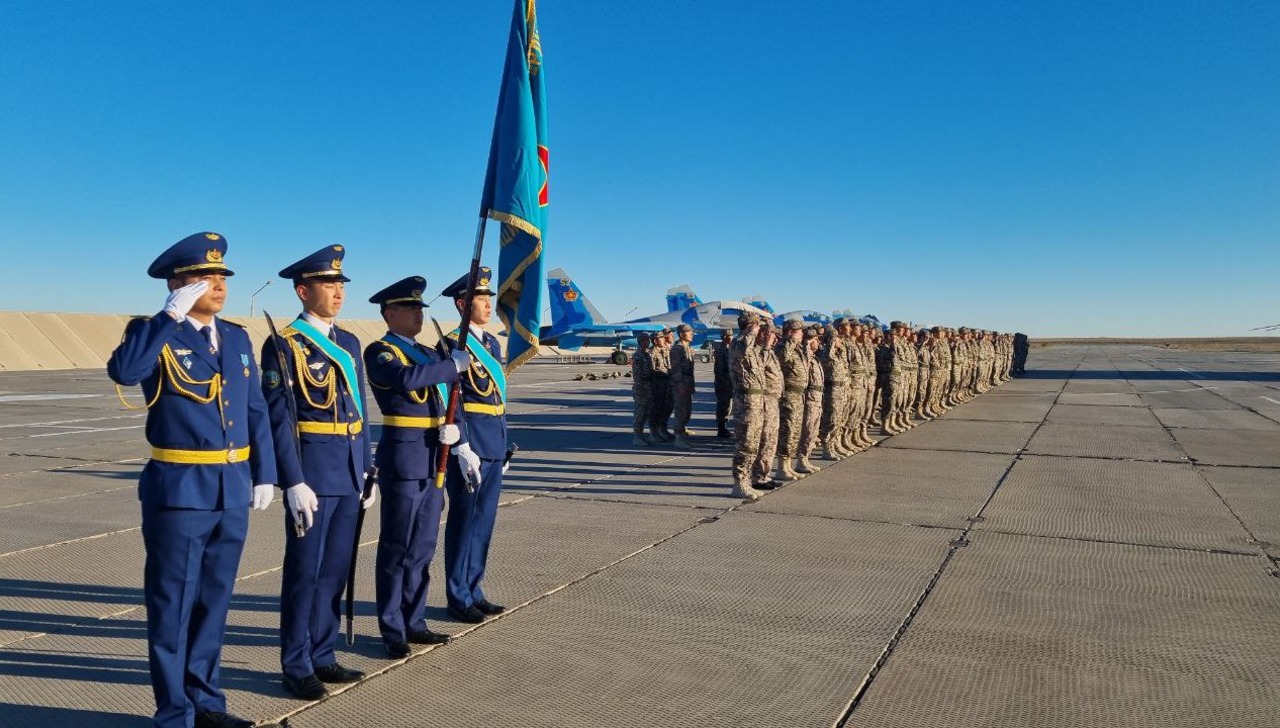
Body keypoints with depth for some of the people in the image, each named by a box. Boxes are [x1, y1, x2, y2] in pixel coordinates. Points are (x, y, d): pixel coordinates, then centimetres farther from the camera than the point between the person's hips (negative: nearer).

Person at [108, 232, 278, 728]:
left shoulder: (236, 338, 10)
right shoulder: (155, 335, -6)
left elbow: (256, 412, 11)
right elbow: (123, 371, -29)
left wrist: (264, 475, 8)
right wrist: (171, 315, -25)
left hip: (232, 492, 6)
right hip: (179, 492, -5)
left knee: (213, 601, 16)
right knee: (172, 605, 6)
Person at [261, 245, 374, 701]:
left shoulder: (349, 342, 13)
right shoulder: (284, 346, -8)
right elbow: (279, 419, -12)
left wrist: (367, 473, 13)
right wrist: (294, 483, -17)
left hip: (349, 476, 7)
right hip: (312, 476, -7)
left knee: (336, 571, 13)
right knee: (305, 573, 3)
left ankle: (322, 657, 26)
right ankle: (297, 667, 17)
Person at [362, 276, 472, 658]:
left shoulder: (427, 353, 17)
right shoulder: (379, 352, -6)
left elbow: (447, 402, 15)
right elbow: (406, 378, -28)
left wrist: (460, 444, 2)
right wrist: (453, 364, -19)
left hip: (432, 460, 7)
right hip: (403, 459, -7)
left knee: (422, 548, 13)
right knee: (396, 550, 1)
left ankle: (414, 622, 24)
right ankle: (392, 631, 11)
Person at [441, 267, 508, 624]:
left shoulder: (492, 343, 15)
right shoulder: (453, 345, -10)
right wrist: (463, 450, -21)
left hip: (495, 446, 8)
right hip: (471, 447, -8)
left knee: (485, 520, 13)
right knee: (465, 520, 1)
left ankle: (474, 591, 24)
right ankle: (459, 598, 13)